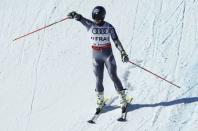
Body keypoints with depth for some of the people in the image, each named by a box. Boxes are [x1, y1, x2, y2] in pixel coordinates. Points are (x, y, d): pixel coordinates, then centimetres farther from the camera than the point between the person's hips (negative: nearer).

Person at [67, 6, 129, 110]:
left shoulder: (109, 27, -7)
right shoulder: (90, 25, -6)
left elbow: (116, 40, -6)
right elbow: (80, 18, -21)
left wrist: (123, 52, -17)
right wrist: (74, 15, -44)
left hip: (108, 54, -1)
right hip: (96, 56, 2)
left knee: (113, 76, -4)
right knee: (99, 79, 4)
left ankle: (123, 98, 8)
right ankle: (100, 100, 20)